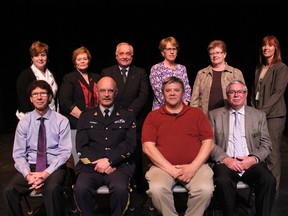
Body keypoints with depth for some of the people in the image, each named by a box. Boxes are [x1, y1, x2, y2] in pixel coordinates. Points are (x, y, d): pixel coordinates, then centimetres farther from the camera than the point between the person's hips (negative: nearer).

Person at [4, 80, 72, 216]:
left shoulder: (61, 121, -1)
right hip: (30, 166, 3)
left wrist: (46, 173, -18)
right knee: (9, 190, -25)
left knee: (52, 189, -34)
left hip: (54, 166, -2)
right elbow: (18, 154, 3)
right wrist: (28, 174, -16)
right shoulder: (24, 122, 5)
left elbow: (65, 152, -6)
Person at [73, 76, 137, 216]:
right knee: (80, 188, -29)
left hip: (119, 165, -1)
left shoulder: (127, 116, 14)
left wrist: (109, 160, -11)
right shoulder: (86, 117, 16)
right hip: (91, 165, 1)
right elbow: (81, 146, 7)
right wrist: (98, 162, -9)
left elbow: (130, 144, 3)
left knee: (120, 188, -31)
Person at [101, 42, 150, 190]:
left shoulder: (140, 73, 11)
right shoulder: (106, 72, 11)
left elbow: (144, 95, 0)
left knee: (136, 155, 3)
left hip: (135, 121, 0)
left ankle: (137, 186, 16)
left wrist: (130, 111, -14)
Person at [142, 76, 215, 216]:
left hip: (195, 166, 1)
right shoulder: (153, 116, 12)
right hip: (163, 166, 0)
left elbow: (208, 143, 6)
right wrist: (171, 169, -10)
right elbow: (147, 147, 1)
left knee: (205, 189, -27)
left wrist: (193, 166, -9)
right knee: (157, 189, -30)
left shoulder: (197, 113, 14)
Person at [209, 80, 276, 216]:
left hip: (251, 162, 1)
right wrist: (225, 159, -12)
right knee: (223, 182, -32)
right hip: (225, 162, -1)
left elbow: (266, 144, 11)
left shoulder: (259, 115, 14)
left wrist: (254, 159, -9)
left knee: (269, 181, -28)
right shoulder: (214, 115, 11)